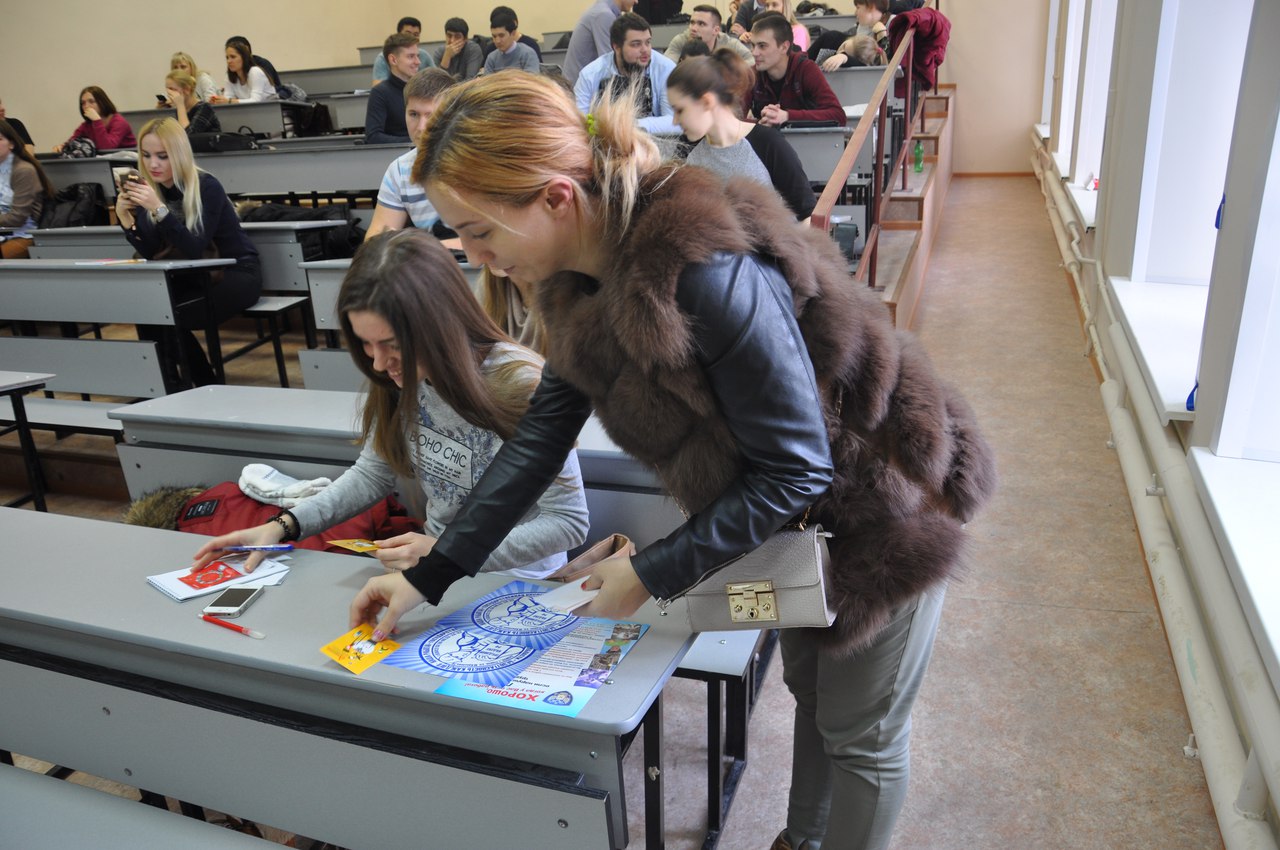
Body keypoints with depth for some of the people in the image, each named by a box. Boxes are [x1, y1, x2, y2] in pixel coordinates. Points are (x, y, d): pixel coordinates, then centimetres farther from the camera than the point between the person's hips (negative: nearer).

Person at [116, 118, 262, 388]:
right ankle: (159, 382, 6)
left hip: (237, 274, -6)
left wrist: (159, 209, -37)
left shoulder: (206, 186, -18)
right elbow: (152, 253, -5)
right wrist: (125, 218, -20)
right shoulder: (149, 188, -1)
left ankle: (205, 387, -2)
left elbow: (195, 250, -27)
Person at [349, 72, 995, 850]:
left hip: (879, 508, -7)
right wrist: (431, 575, -5)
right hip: (797, 516, 8)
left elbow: (794, 471, -28)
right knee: (810, 690, 28)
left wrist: (653, 573, -21)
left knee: (860, 734, 13)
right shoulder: (585, 274, -10)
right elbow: (543, 435, -4)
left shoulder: (710, 274, -37)